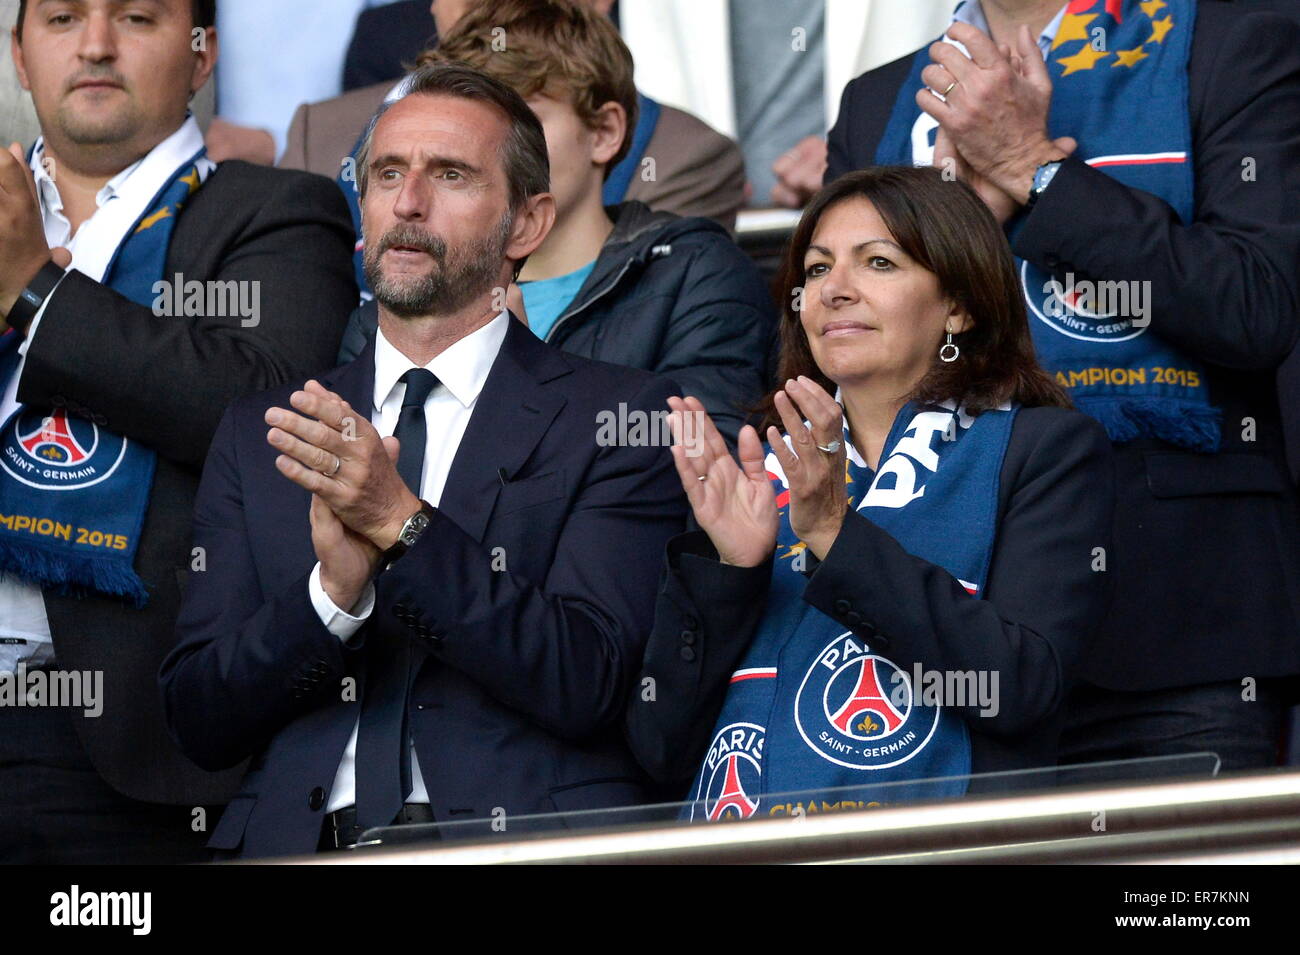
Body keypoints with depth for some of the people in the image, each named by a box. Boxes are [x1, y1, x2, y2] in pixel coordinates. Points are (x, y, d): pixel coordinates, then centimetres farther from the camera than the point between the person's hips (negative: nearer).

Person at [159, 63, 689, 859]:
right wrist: (333, 588, -8)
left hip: (521, 844, -2)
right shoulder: (257, 435, 16)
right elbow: (201, 725, 9)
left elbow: (586, 687, -6)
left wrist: (400, 521, -13)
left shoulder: (619, 418, 6)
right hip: (306, 843, 2)